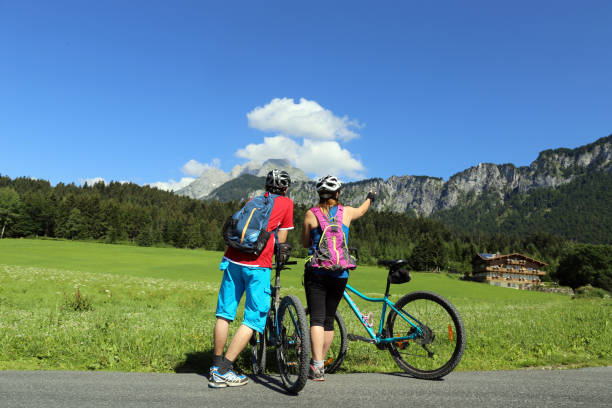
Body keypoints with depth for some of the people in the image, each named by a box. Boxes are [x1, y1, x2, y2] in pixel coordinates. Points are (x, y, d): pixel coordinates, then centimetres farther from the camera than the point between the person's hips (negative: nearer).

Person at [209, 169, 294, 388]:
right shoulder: (286, 202, 9)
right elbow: (280, 239, 9)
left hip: (232, 260, 6)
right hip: (258, 265, -5)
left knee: (225, 314, 13)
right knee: (254, 318, 4)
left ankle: (216, 366, 22)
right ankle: (223, 371, 2)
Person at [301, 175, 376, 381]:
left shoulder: (311, 214, -2)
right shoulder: (347, 212, 4)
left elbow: (305, 243, 9)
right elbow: (361, 210, 28)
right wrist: (370, 198, 48)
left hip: (316, 272, -2)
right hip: (340, 274, 3)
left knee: (317, 318, -3)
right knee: (329, 319, 13)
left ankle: (317, 367, -13)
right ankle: (320, 361, 26)